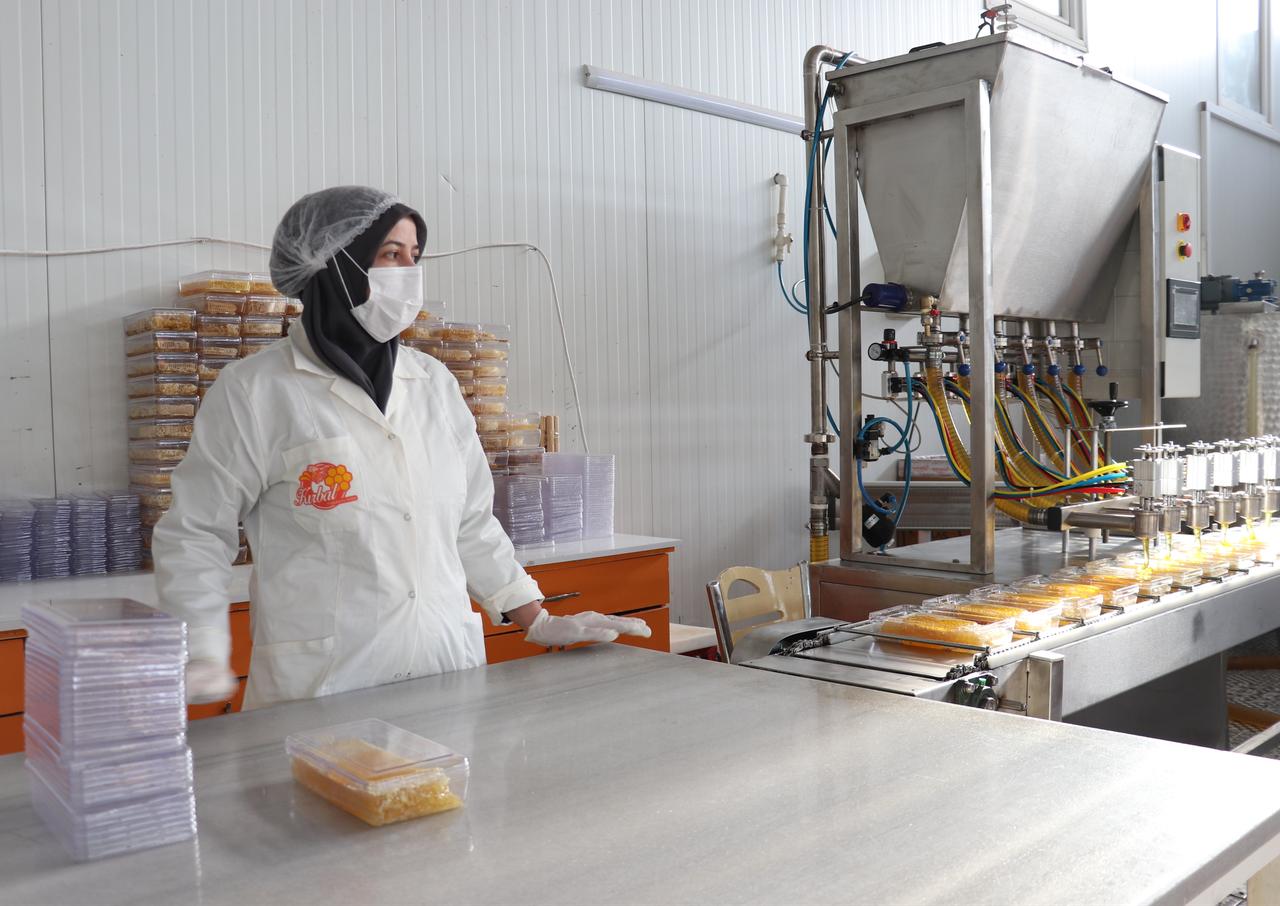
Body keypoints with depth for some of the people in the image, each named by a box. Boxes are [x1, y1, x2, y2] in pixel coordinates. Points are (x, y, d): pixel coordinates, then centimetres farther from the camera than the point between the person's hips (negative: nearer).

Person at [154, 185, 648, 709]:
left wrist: (537, 622, 12)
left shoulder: (435, 383, 9)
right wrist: (204, 658, -14)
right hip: (320, 687, -4)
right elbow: (197, 533, -2)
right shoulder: (255, 390, -5)